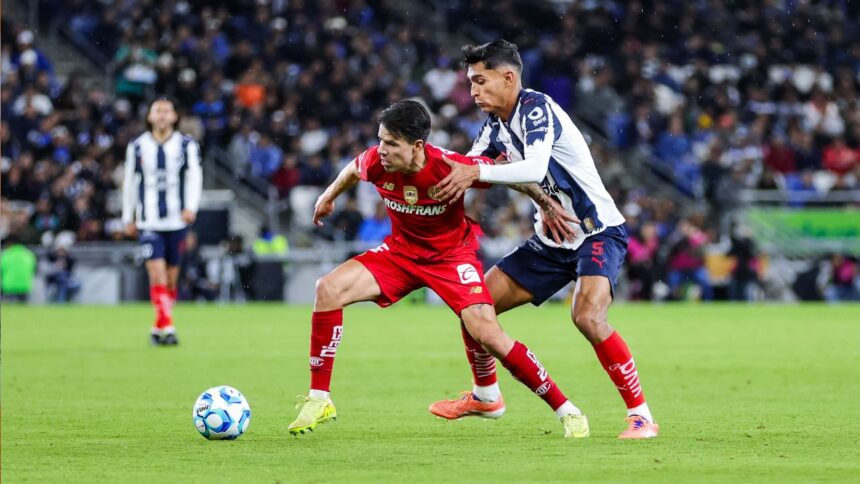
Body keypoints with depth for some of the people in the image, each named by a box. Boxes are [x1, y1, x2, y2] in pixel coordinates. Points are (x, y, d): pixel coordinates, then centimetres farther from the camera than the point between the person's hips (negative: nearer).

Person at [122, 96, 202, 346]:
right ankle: (167, 327, -19)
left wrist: (191, 207, -17)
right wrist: (128, 217, 13)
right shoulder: (137, 147, 4)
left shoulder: (186, 145, 2)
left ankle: (159, 328, 20)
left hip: (176, 221, 1)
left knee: (171, 276, 7)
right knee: (157, 273, -15)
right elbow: (130, 182, 12)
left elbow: (194, 177, -1)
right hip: (148, 222, -1)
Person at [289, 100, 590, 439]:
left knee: (488, 336, -20)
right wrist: (328, 197, 26)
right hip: (401, 250, 4)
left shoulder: (450, 167, -31)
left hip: (452, 255, -4)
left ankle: (565, 410, -4)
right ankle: (319, 400, -8)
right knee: (328, 289, -17)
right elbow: (354, 170, 8)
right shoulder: (376, 162, -20)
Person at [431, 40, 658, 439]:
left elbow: (535, 169, -34)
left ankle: (641, 416, -19)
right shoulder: (497, 124, 7)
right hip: (552, 240, 9)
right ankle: (485, 396, 30)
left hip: (598, 233, -9)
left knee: (587, 317, -30)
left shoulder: (535, 108, -19)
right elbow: (467, 167, 16)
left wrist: (478, 171, -38)